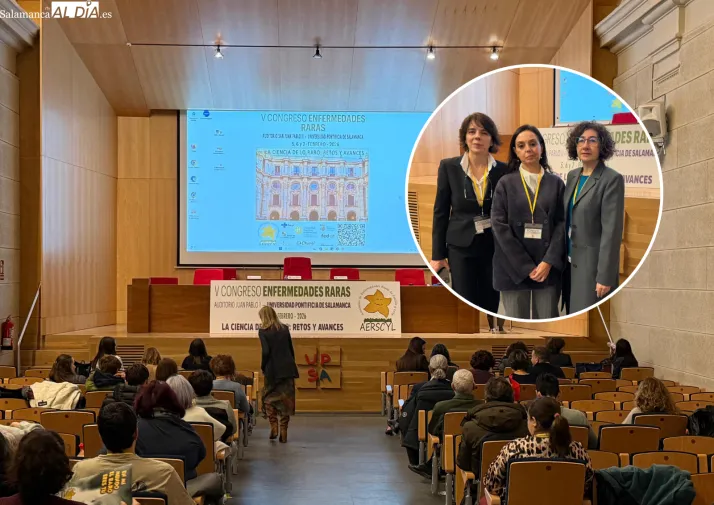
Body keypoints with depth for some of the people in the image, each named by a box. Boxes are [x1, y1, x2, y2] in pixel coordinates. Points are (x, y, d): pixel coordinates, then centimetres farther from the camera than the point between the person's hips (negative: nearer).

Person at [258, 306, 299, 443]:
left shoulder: (263, 331, -6)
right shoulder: (284, 329, 8)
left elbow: (266, 351, -14)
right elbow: (291, 349, 10)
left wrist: (263, 367, 0)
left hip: (273, 370, -4)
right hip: (288, 369, 4)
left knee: (269, 397, 14)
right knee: (286, 400, 7)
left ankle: (273, 426, 3)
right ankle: (283, 433, 7)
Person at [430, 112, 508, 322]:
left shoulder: (504, 170, 0)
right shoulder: (449, 167, -2)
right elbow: (440, 212, 1)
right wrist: (437, 254, -1)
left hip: (495, 247, 1)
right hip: (461, 248, -1)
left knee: (491, 307, 5)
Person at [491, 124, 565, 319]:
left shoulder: (556, 183, 8)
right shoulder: (506, 183, 3)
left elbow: (562, 224, 2)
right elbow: (499, 226, -4)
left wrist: (549, 262, -12)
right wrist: (525, 266, -10)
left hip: (547, 268, 1)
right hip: (514, 268, -1)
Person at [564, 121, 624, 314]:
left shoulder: (612, 180, -12)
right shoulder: (572, 175, 11)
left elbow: (612, 231, -17)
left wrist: (604, 276, -20)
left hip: (593, 263, -7)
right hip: (570, 261, 7)